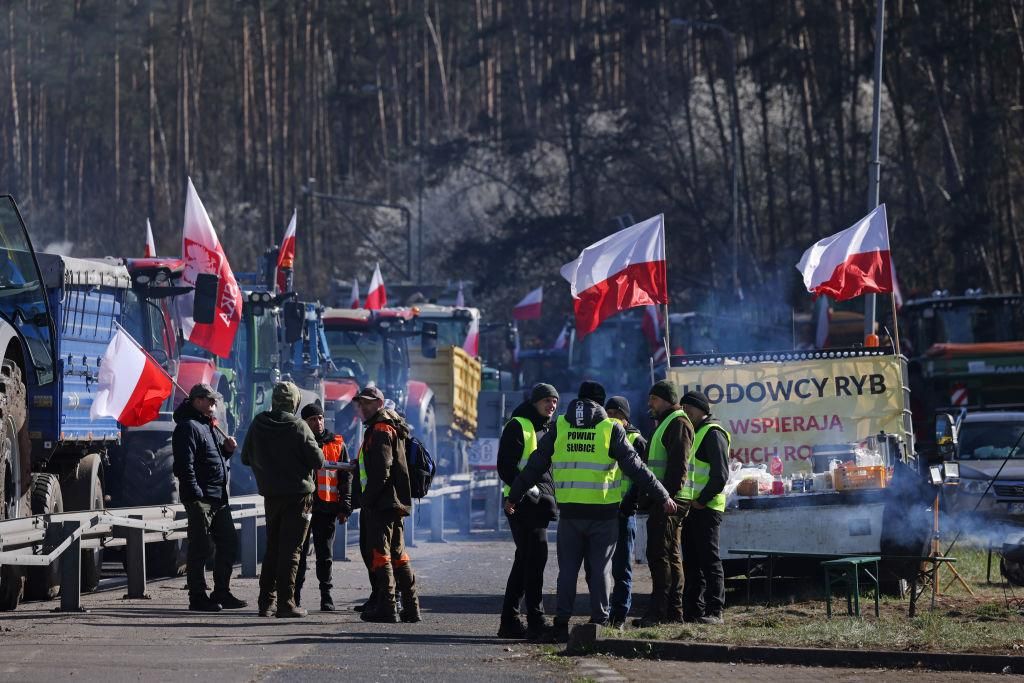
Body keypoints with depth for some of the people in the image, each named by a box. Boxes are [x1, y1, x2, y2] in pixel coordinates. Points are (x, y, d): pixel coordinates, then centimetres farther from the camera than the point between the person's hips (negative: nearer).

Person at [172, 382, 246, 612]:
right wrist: (196, 495, -22)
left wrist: (227, 449, 9)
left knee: (228, 544, 12)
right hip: (200, 498, -10)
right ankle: (198, 598, -1)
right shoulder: (187, 427, -10)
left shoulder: (209, 425, 20)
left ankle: (222, 594, 20)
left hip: (218, 498, 10)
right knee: (201, 548, -6)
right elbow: (185, 464, -18)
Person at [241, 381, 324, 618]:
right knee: (290, 549, -2)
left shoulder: (258, 424, 1)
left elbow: (246, 458, 11)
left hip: (270, 494, 5)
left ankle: (266, 601, 15)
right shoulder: (298, 427, -13)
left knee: (272, 547, 15)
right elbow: (317, 461, -11)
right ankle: (285, 603, -5)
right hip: (297, 494, -5)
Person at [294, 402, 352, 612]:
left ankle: (326, 595, 10)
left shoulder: (337, 444, 8)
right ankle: (295, 595, 5)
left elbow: (346, 477, 9)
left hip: (326, 507, 0)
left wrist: (344, 508, 2)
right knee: (299, 551, 0)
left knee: (325, 554, 4)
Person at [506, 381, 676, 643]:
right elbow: (636, 468, -2)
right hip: (603, 513, -2)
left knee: (567, 568, 7)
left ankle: (561, 622, 2)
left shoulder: (559, 427, 5)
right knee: (600, 568, 6)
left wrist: (514, 496, 18)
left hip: (569, 511, 2)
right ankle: (599, 620, 3)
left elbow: (534, 467, 8)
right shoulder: (611, 429, -2)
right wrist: (663, 496, 6)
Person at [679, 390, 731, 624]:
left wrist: (702, 500, -16)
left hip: (706, 507, -9)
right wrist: (685, 502, 13)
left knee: (709, 559, -9)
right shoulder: (691, 433, 21)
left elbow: (721, 474, -16)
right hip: (689, 507, 9)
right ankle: (693, 609, 15)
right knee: (691, 560, 10)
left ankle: (715, 611, -9)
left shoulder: (713, 434, -9)